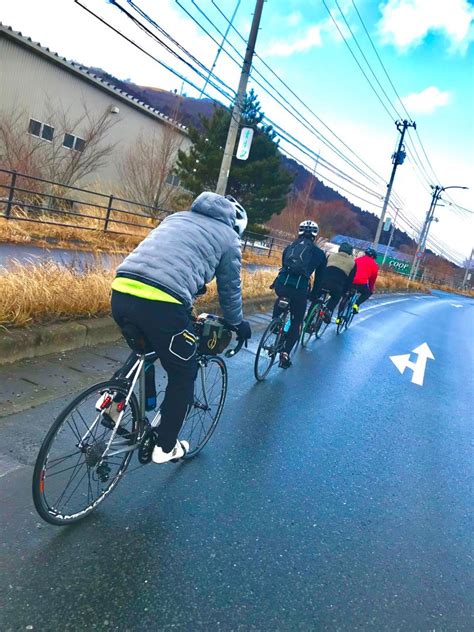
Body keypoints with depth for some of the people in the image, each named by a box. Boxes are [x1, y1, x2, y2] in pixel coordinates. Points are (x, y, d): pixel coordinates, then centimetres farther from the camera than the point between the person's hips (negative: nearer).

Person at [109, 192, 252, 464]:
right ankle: (166, 447, 29)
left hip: (121, 291, 6)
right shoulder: (229, 237, 15)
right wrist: (238, 324, 40)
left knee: (144, 353, 36)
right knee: (183, 375, 18)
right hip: (161, 304, -6)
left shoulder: (178, 216, 30)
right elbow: (230, 289, 21)